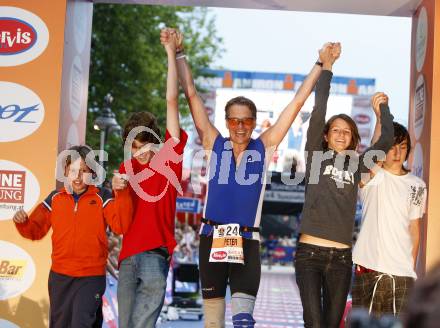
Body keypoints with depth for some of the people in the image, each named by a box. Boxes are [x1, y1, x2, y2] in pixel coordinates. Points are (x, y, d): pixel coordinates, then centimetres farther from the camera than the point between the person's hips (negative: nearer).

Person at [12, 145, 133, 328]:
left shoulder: (102, 197, -6)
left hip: (91, 277, -4)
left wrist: (121, 194, -28)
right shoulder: (55, 198, 4)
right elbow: (36, 230, 9)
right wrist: (22, 222, -12)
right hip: (59, 277, 4)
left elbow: (120, 226, -18)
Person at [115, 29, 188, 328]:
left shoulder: (170, 155, 2)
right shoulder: (127, 168, 15)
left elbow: (172, 101, -3)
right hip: (128, 255, 4)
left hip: (155, 253, -4)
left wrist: (172, 54, -5)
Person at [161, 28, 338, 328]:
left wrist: (321, 64, 4)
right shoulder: (215, 144, 4)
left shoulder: (264, 147, 4)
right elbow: (191, 94, 2)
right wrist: (179, 53, 0)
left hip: (247, 241, -1)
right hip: (213, 238, 1)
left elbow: (298, 102, 4)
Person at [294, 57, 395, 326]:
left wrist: (383, 106, 17)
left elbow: (387, 140, 9)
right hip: (310, 252, -3)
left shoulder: (356, 164, 12)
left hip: (342, 256, 3)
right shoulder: (316, 157, 5)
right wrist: (327, 65, -4)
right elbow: (319, 111, -3)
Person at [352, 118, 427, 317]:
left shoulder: (417, 186, 12)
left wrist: (412, 267, 13)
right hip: (368, 270, -3)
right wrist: (381, 117, -33)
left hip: (402, 272, 3)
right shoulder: (372, 177, 0)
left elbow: (414, 230, 17)